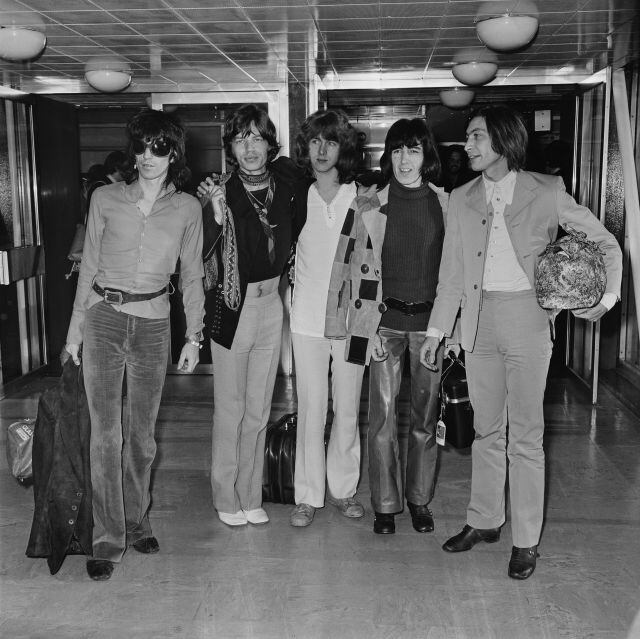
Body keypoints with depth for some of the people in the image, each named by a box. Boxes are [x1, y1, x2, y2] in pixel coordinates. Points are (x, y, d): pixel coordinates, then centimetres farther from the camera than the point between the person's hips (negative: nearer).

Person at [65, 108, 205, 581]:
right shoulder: (106, 200, 3)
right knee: (105, 432, -2)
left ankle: (137, 524, 28)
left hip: (154, 322, 1)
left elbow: (192, 276, 9)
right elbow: (89, 267, 8)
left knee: (141, 432, 9)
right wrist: (75, 327, 6)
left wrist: (194, 336, 5)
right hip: (103, 317, 0)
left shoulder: (187, 208, 5)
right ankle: (109, 539, 7)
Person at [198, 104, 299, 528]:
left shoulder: (286, 189, 2)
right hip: (233, 308, -4)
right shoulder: (222, 194, -11)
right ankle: (227, 498, 23)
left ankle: (251, 496, 28)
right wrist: (216, 214, -27)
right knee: (230, 409, 7)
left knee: (259, 410, 13)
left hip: (272, 305, 4)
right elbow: (206, 261, -17)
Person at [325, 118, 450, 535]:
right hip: (384, 319, -1)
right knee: (383, 415, 2)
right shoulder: (369, 208, 0)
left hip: (431, 318, 1)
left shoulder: (446, 205, 2)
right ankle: (385, 504, 17)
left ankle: (420, 498, 27)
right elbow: (346, 265, 2)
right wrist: (340, 323, -3)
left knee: (426, 415, 10)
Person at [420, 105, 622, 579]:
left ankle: (526, 540, 13)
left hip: (526, 319, -3)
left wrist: (607, 299, -4)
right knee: (486, 429, 13)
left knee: (525, 435, 2)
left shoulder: (546, 194, -2)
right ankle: (484, 521, 27)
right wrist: (435, 332, 8)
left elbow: (606, 243, 6)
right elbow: (452, 274, 11)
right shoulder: (462, 199, 8)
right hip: (478, 320, 4)